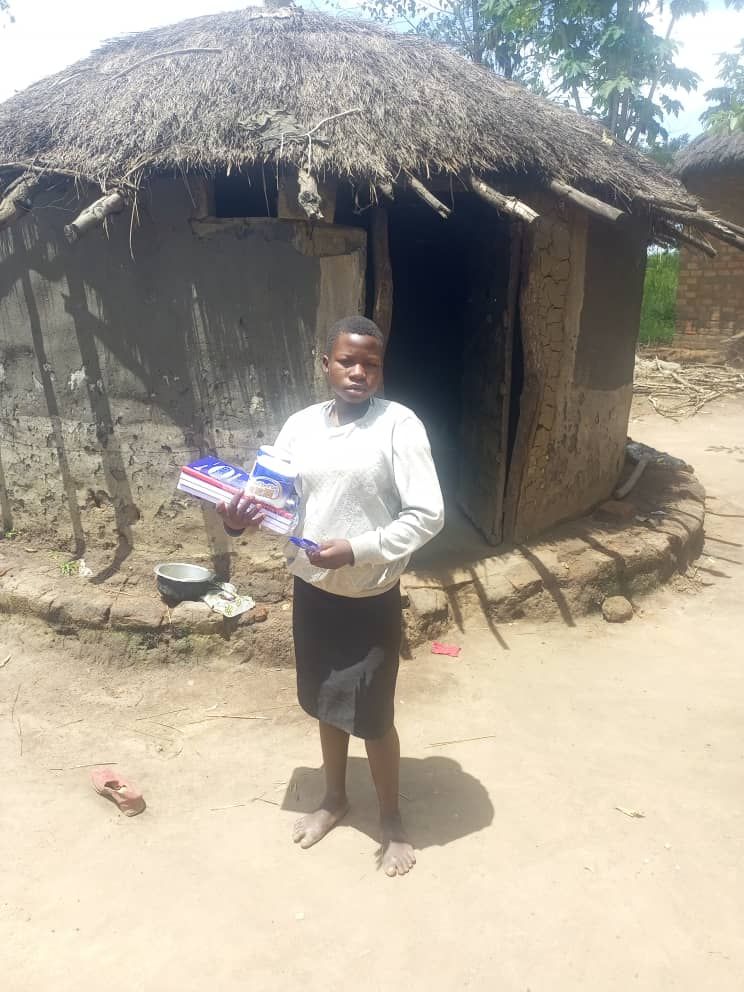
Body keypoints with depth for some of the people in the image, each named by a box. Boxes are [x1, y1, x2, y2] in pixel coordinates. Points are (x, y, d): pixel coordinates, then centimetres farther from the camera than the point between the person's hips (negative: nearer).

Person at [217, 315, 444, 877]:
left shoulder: (400, 426, -14)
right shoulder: (300, 426, 0)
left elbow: (427, 516, -17)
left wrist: (357, 550, -25)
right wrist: (240, 518, -18)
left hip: (372, 599, -5)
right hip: (312, 591, 5)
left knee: (373, 717, 8)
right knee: (328, 704, 21)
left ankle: (392, 819, 34)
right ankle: (335, 799, 46)